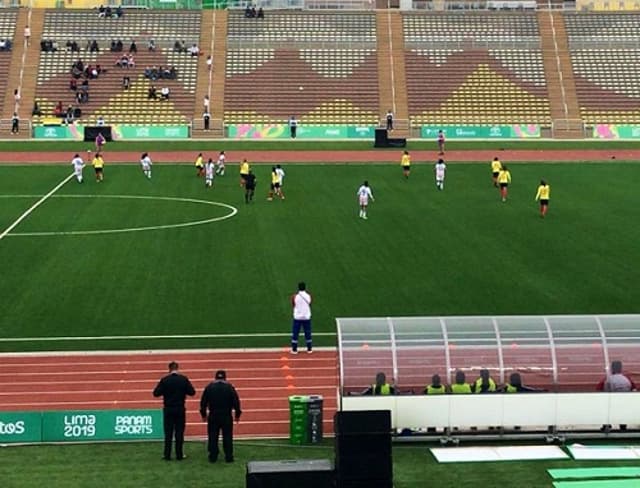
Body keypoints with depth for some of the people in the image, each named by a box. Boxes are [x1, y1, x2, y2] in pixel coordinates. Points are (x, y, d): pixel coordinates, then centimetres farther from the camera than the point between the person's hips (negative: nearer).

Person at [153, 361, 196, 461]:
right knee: (179, 432, 6)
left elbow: (156, 393, -8)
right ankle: (179, 455, 8)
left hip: (168, 409, 0)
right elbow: (192, 392, -2)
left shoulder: (164, 380, -8)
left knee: (168, 433, 6)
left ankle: (167, 455, 7)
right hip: (180, 409, 0)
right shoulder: (184, 379, -5)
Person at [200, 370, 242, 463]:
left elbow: (203, 402, 3)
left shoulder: (209, 387, 0)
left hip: (213, 417, 1)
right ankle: (229, 457, 5)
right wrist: (237, 415, 5)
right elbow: (236, 402, -4)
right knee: (227, 436, 5)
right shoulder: (229, 387, -3)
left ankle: (213, 457, 9)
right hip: (226, 417, -1)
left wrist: (203, 414, 12)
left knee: (213, 437, 8)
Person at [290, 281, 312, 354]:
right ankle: (309, 349, 18)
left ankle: (294, 349, 8)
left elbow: (293, 305, 6)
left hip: (297, 317, -1)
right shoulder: (309, 295, -5)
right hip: (306, 317, 2)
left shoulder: (294, 296, -10)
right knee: (308, 333, 11)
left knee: (295, 334, 6)